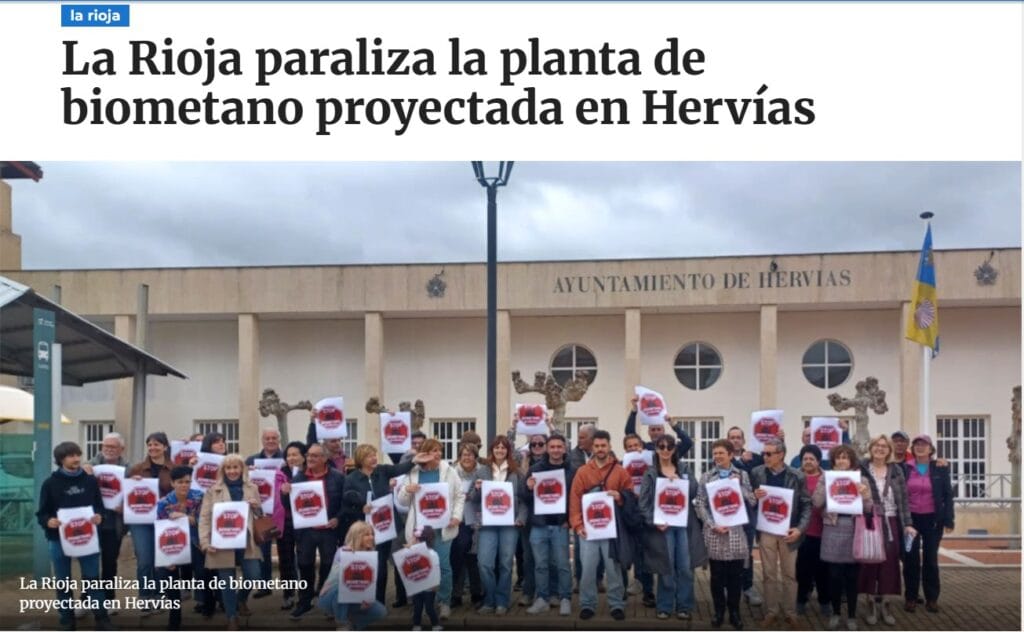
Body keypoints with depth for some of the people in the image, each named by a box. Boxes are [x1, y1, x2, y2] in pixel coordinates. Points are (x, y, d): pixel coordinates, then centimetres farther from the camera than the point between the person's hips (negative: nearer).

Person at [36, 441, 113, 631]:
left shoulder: (90, 480, 4)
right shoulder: (51, 483, -2)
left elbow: (99, 505, 8)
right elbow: (42, 512, -1)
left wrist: (99, 516, -15)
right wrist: (49, 521, -23)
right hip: (59, 539, -1)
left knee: (93, 578, 3)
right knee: (63, 581, 9)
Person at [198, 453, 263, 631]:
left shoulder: (252, 489, 11)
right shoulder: (213, 490, 3)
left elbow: (261, 515, 18)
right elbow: (204, 517, -1)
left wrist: (256, 507, -5)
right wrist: (205, 542, -12)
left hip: (247, 542, 2)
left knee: (253, 576, -6)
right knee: (227, 581, 3)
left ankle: (241, 598, 26)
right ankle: (232, 617, 18)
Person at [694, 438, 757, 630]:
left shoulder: (742, 475, 8)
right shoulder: (707, 477, 5)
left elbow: (752, 501, 4)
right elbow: (700, 505, 0)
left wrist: (739, 485, -9)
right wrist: (713, 525, -11)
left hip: (736, 532, 0)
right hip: (714, 533, 0)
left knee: (736, 575, 4)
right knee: (717, 575, 5)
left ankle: (734, 612, 17)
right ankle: (719, 611, 17)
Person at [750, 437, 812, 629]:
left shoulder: (797, 476, -7)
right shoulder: (756, 473, -1)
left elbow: (806, 505, -4)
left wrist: (800, 528, -15)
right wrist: (754, 496, -16)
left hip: (788, 531, -1)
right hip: (766, 531, 1)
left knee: (789, 574, 8)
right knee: (769, 574, 9)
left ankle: (790, 613, 20)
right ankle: (772, 611, 19)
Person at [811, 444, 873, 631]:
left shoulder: (861, 479, 5)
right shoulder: (826, 478, 4)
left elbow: (868, 508, 2)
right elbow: (816, 502, -6)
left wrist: (864, 495, -17)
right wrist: (827, 484, -11)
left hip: (854, 530, 0)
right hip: (833, 529, 0)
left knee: (852, 575, 4)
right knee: (834, 574, 3)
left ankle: (851, 615, 15)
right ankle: (835, 613, 18)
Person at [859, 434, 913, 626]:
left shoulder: (896, 470, 6)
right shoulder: (862, 468, -1)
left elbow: (903, 498, 6)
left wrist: (907, 524, 1)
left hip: (890, 522, 2)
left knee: (889, 563, 3)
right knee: (869, 562, 0)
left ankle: (882, 603, 13)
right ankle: (872, 604, 10)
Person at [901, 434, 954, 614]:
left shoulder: (941, 468, 0)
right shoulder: (904, 468, 2)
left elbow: (948, 495, 0)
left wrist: (948, 520, -6)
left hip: (932, 519, -1)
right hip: (910, 518, 1)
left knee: (930, 559, 6)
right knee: (911, 559, 3)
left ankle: (932, 598, 13)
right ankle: (911, 597, 11)